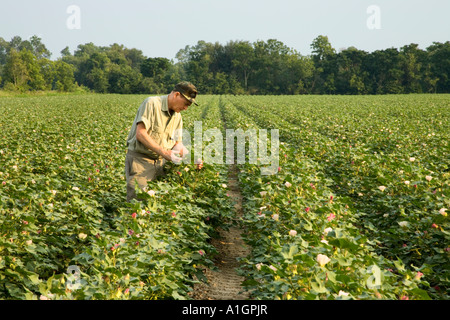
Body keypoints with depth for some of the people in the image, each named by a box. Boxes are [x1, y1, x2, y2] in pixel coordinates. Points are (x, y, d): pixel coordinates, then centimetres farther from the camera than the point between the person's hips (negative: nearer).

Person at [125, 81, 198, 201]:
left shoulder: (177, 116, 11)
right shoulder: (152, 103, -12)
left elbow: (177, 143, 15)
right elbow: (140, 134, -21)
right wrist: (164, 152, -25)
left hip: (160, 161, 7)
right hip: (139, 159, -7)